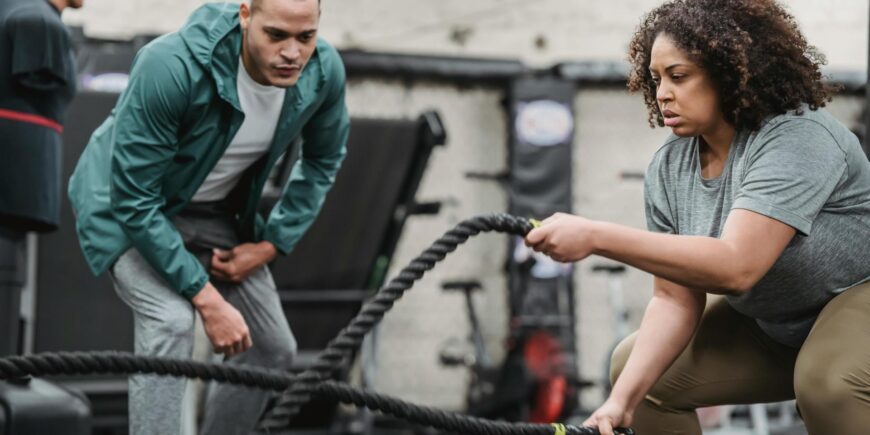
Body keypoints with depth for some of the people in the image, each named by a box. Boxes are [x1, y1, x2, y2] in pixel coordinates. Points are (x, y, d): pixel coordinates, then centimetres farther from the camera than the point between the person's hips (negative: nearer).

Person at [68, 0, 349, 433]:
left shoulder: (323, 71, -21)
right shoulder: (171, 67, -37)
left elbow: (322, 160, 1)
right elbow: (135, 200, -31)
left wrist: (270, 244, -7)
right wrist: (207, 299, -30)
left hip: (215, 212, 6)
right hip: (129, 207, -6)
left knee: (272, 349, 6)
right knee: (171, 321, -29)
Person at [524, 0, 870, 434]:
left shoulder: (797, 138, -29)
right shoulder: (668, 168, -9)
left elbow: (735, 265, -40)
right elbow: (675, 298, -10)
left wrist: (596, 237, -43)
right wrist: (622, 399, -23)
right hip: (768, 324, 7)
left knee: (826, 383, -35)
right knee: (634, 367, 1)